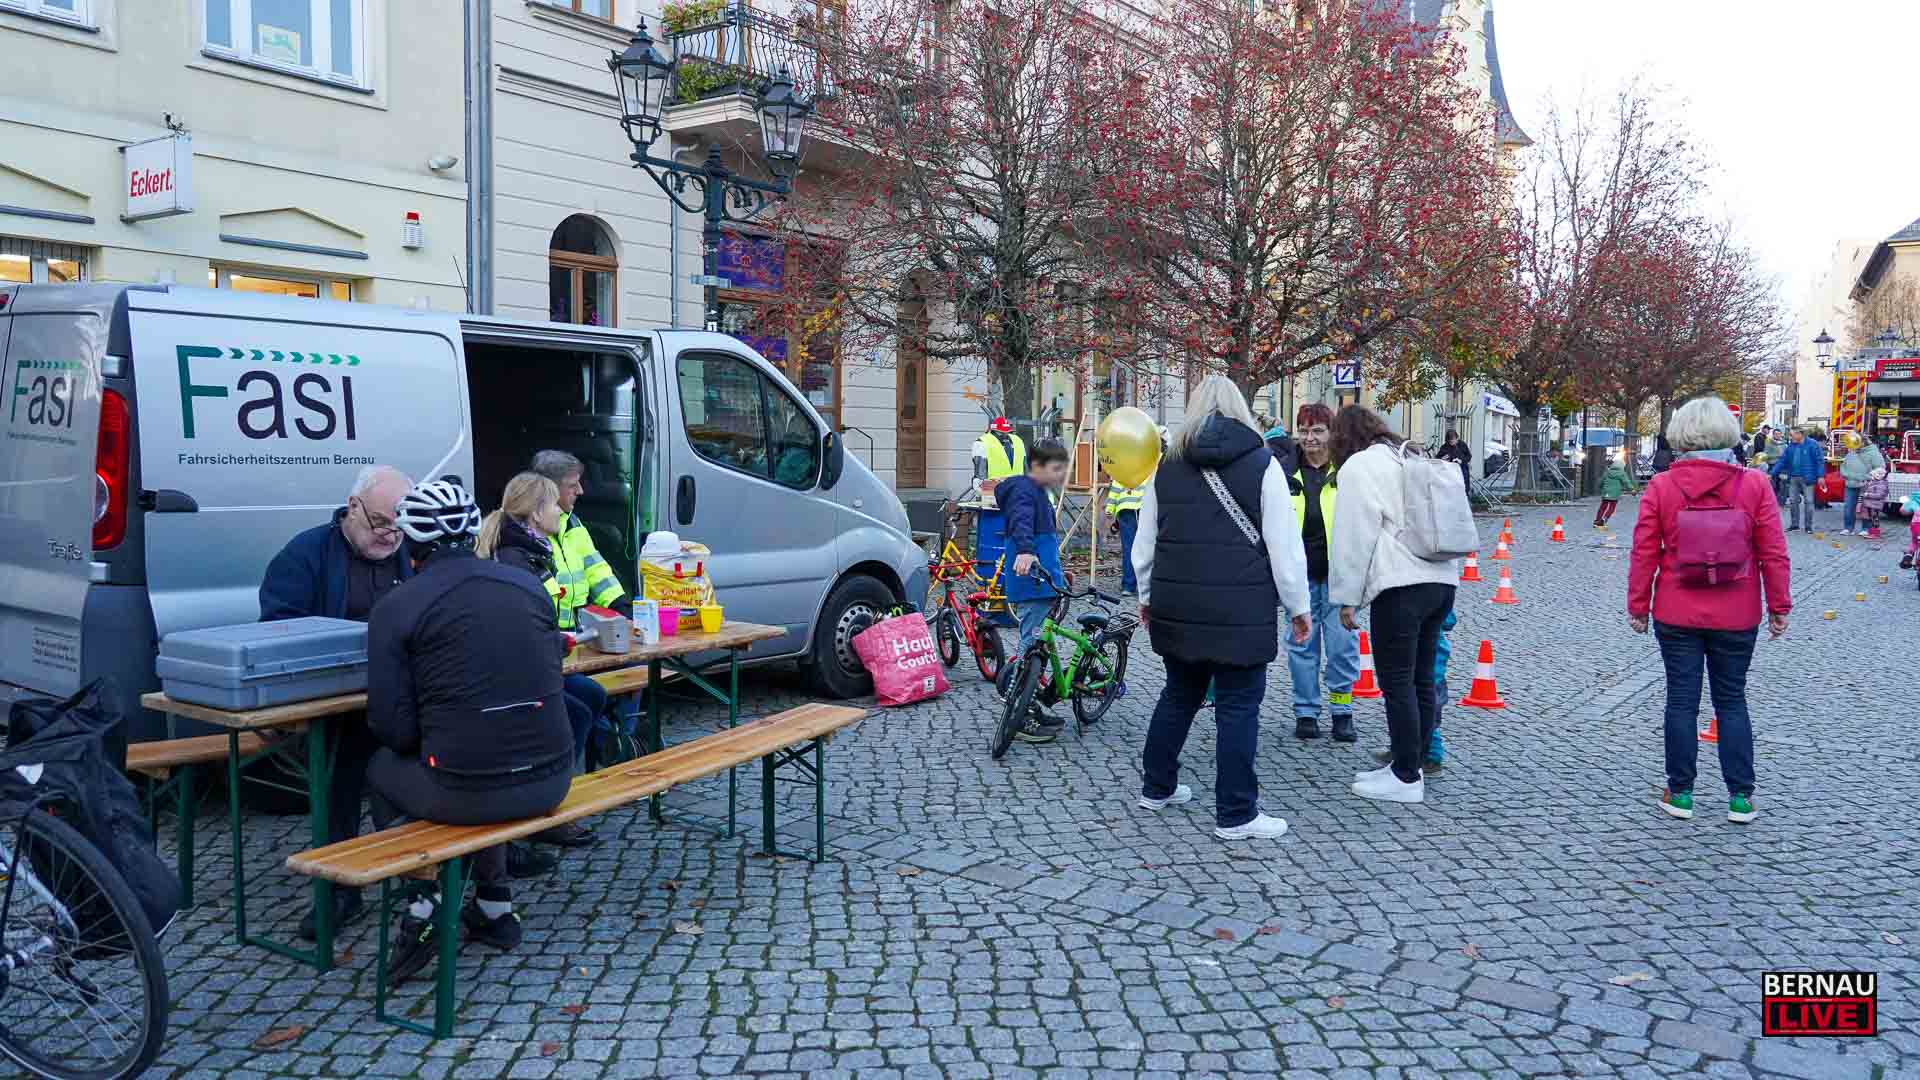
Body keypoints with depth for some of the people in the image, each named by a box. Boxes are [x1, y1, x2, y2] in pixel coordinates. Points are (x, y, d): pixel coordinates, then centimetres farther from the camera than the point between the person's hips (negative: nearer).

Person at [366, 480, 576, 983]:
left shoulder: (396, 607, -4)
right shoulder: (527, 584, 9)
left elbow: (395, 729, -7)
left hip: (468, 792, -4)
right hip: (550, 781, 5)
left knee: (381, 768, 27)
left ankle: (425, 906, 18)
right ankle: (494, 904, 37)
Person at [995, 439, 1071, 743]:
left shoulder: (1040, 492, 21)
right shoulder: (1024, 490, -11)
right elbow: (1021, 522, -32)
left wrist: (1058, 574, 43)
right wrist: (1024, 551, -51)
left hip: (1042, 584, 10)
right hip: (1031, 585, -10)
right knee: (1031, 649, -8)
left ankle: (1033, 708, 23)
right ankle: (1020, 719, -4)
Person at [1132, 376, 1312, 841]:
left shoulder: (1168, 467, 8)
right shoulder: (1262, 464, -5)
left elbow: (1145, 541, 13)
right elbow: (1284, 544, -7)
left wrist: (1147, 595, 26)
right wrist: (1297, 605, 2)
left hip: (1177, 607, 5)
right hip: (1241, 611, -5)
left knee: (1179, 694, 20)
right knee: (1238, 706, 2)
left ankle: (1156, 787, 31)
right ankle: (1235, 815, 6)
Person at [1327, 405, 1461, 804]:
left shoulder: (1359, 466, -3)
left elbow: (1354, 537, -8)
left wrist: (1347, 598, -3)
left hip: (1401, 585, -8)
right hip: (1441, 579, 9)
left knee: (1397, 682, -3)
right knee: (1421, 680, 12)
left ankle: (1406, 778, 1)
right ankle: (1408, 767, 20)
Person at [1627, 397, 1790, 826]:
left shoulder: (1661, 487, -8)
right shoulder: (1754, 486, -6)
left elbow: (1644, 554, -6)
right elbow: (1774, 554, -3)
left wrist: (1638, 605, 3)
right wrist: (1779, 606, 6)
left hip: (1676, 617, -1)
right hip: (1736, 619, 1)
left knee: (1682, 701, 7)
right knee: (1732, 701, 12)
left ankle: (1680, 793, 14)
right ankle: (1740, 796, 15)